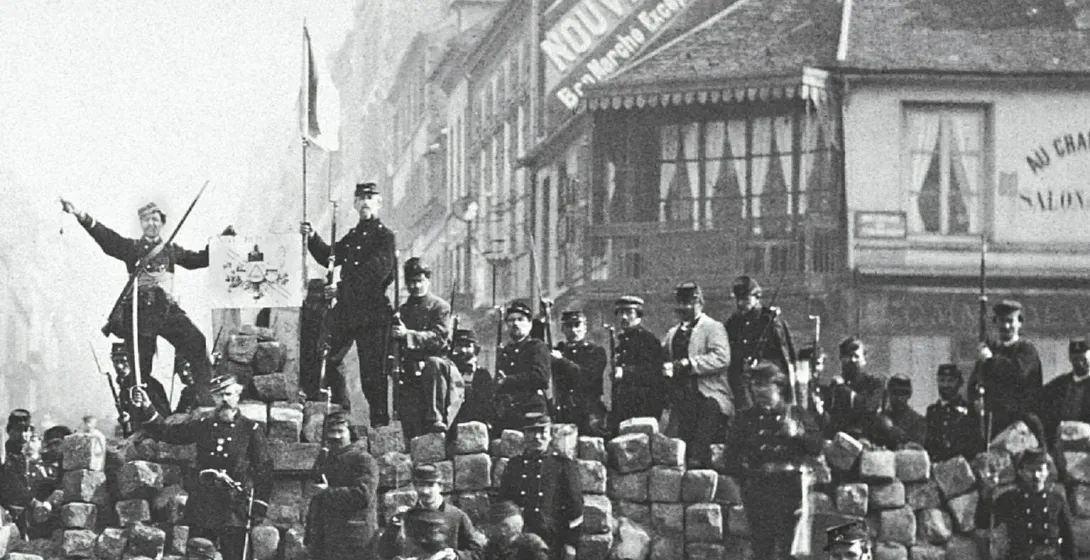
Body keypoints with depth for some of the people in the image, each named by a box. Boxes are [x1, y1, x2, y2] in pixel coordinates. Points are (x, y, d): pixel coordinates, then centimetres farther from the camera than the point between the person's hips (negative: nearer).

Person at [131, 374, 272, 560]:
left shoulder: (251, 429, 2)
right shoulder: (202, 426, 11)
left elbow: (264, 468, 1)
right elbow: (165, 432, 11)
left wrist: (259, 506, -5)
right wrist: (145, 409, -3)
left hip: (234, 508, -3)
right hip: (202, 504, 3)